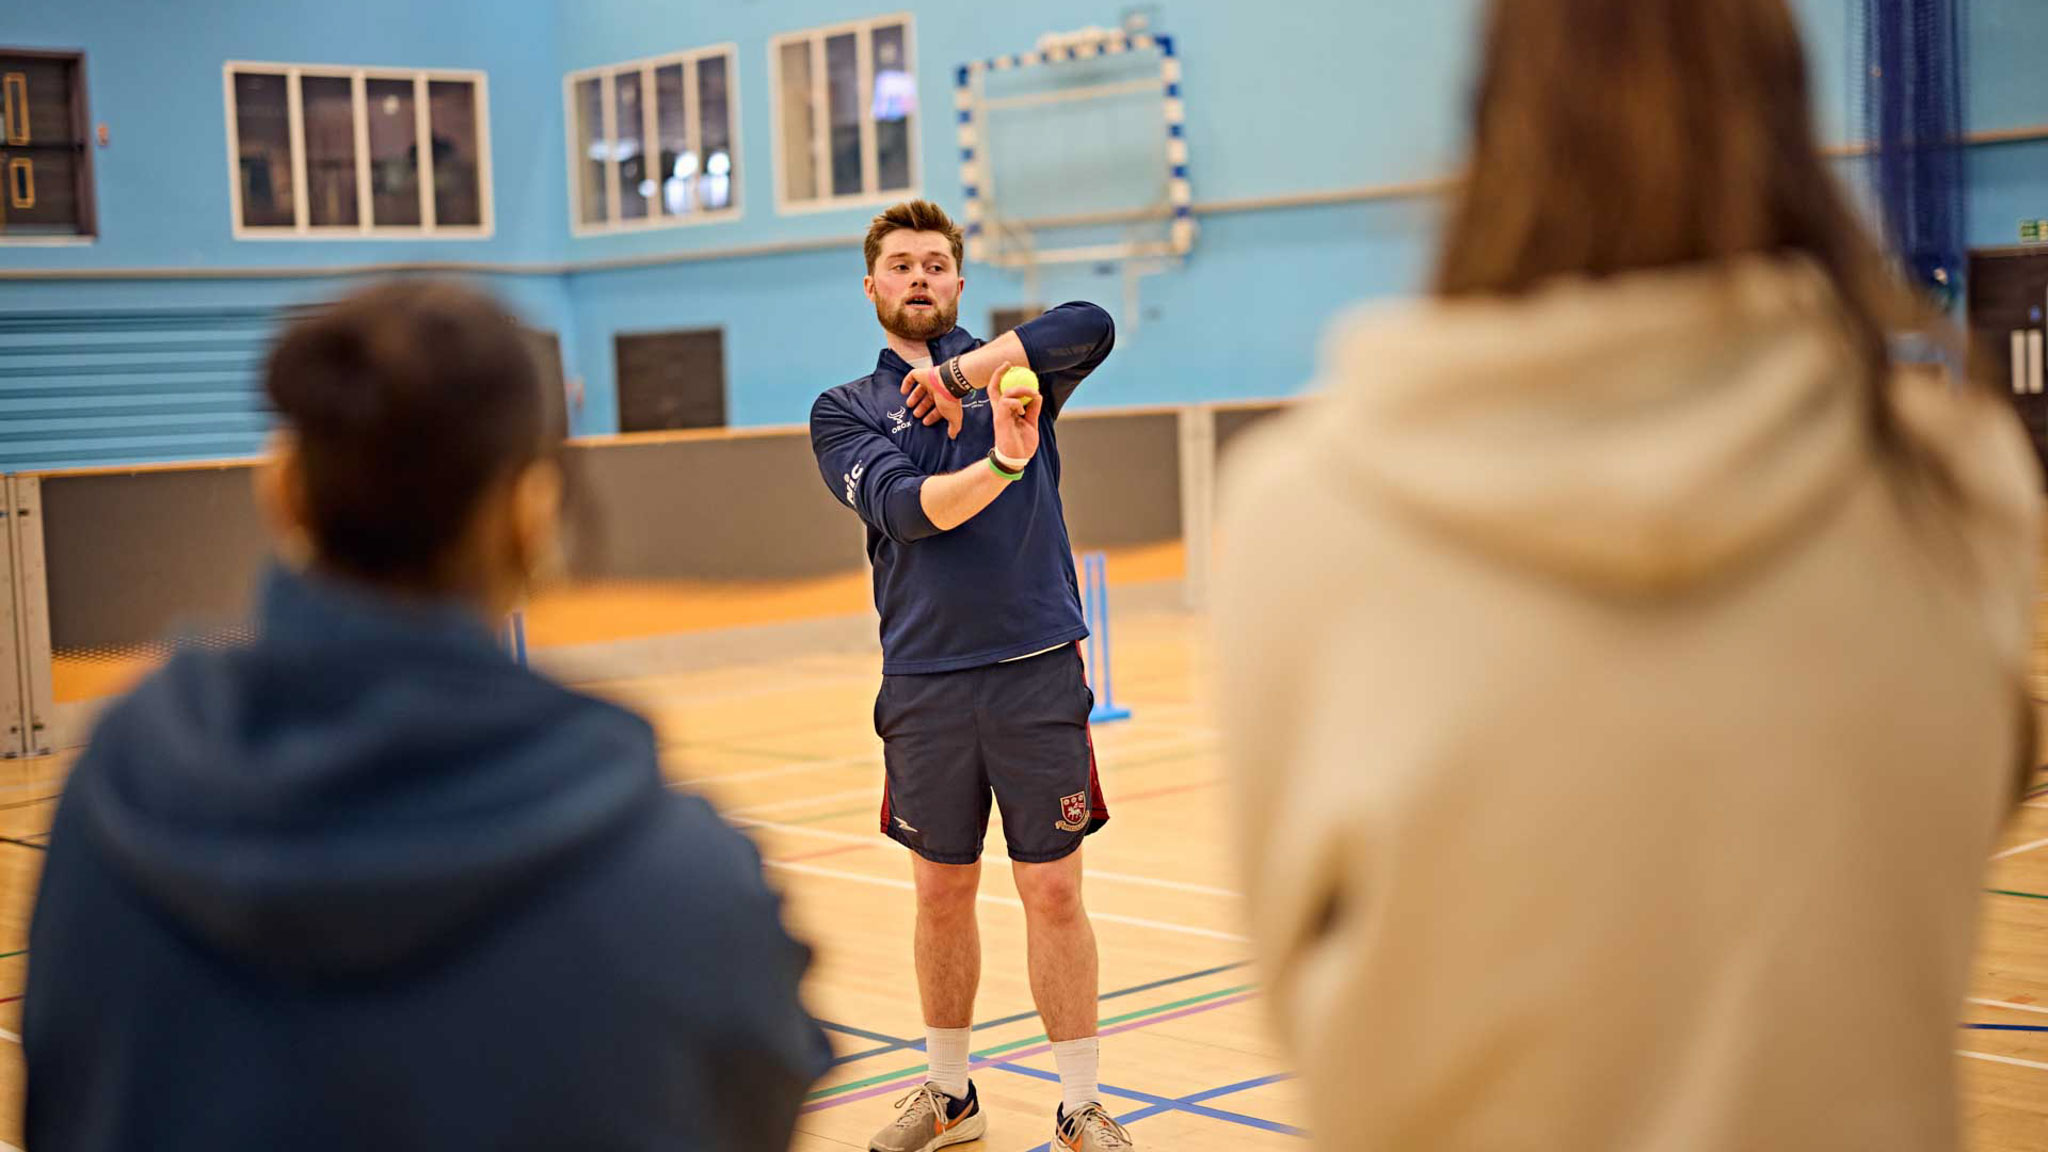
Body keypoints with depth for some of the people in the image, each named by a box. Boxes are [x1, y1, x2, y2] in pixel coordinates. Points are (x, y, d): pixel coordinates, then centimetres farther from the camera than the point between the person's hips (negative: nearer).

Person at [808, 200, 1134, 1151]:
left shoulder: (1007, 363, 8)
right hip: (924, 682, 1)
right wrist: (998, 466, -29)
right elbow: (905, 508, -11)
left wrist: (964, 371, -14)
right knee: (941, 894, 11)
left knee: (1053, 893, 1)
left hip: (1037, 669, -1)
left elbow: (1091, 326, -13)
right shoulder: (845, 411, 8)